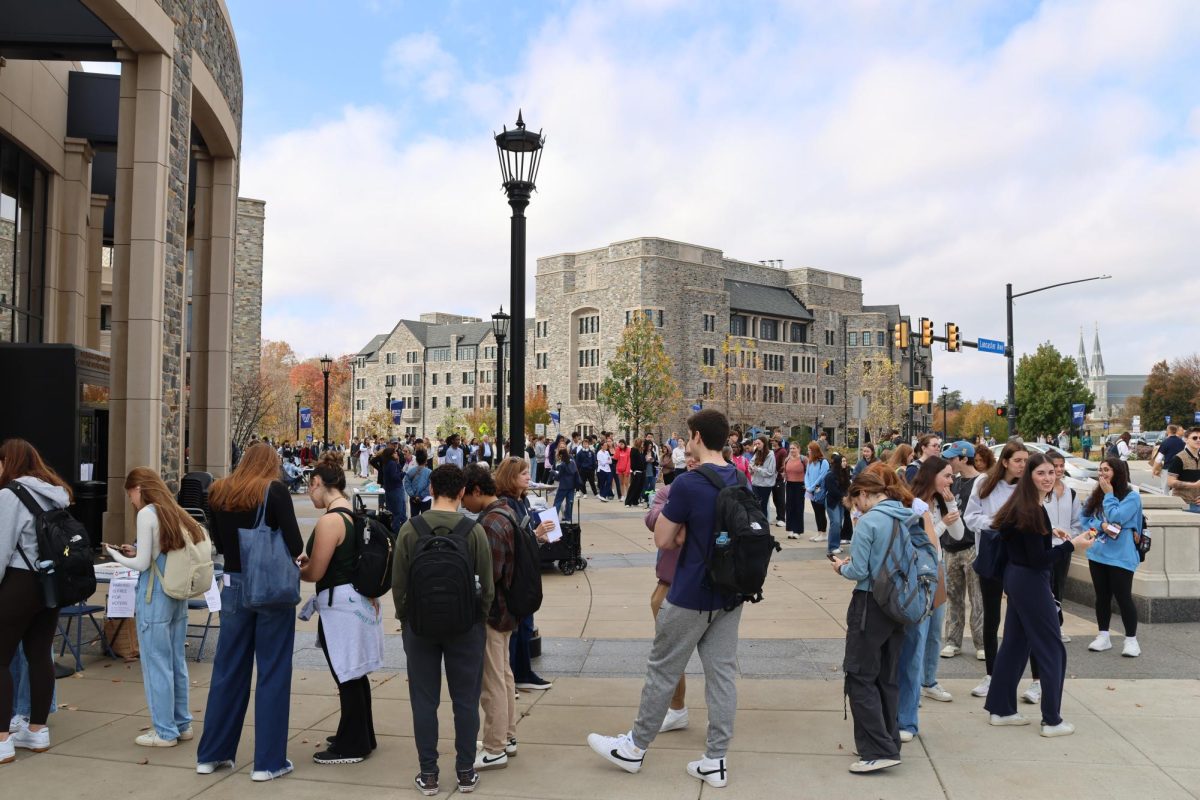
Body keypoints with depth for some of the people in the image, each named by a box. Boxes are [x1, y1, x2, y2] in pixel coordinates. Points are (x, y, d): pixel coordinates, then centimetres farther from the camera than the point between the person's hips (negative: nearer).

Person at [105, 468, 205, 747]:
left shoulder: (147, 514, -11)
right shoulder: (175, 513, 11)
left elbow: (142, 565, -10)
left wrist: (115, 555, 5)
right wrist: (137, 552, 15)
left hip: (155, 598, -8)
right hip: (178, 595, 8)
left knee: (156, 664, 2)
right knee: (177, 661, 14)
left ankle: (165, 731, 8)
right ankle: (182, 724, 22)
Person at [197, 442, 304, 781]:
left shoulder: (219, 493, 5)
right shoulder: (274, 491, -10)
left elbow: (219, 544, 15)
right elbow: (295, 545, -14)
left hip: (235, 585, 5)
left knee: (228, 671, 15)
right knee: (272, 673, 4)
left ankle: (211, 754, 25)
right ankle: (268, 761, 10)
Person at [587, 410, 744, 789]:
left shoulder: (687, 483, -19)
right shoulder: (741, 481, 3)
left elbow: (662, 540, -13)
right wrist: (692, 535, 3)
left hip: (691, 595, -6)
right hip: (730, 594, 6)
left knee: (663, 671, 8)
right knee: (722, 672, 9)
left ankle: (635, 748, 23)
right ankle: (716, 760, 16)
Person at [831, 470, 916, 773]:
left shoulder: (869, 521, -17)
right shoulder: (909, 518, 6)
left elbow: (859, 571, -17)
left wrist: (842, 567, 5)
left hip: (870, 605, -8)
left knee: (860, 677, 1)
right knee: (887, 678, 16)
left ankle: (880, 750, -2)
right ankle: (889, 742, 23)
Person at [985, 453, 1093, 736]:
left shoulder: (1022, 505, 8)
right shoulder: (1030, 511, -21)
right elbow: (1038, 559, -21)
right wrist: (1071, 545, -17)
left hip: (1017, 578, 10)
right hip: (1031, 583, -10)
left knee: (1015, 644, 15)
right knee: (1052, 650, 1)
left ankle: (1000, 709, 23)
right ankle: (1052, 720, 8)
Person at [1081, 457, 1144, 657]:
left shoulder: (1132, 496, -8)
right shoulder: (1096, 495, 10)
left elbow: (1116, 518, -20)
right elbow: (1086, 520, 5)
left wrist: (1109, 494, -10)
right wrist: (1102, 525, -14)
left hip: (1120, 556, -6)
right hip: (1097, 553, 6)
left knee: (1123, 597, -4)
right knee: (1102, 596, 11)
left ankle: (1131, 639, 7)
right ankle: (1103, 636, 20)